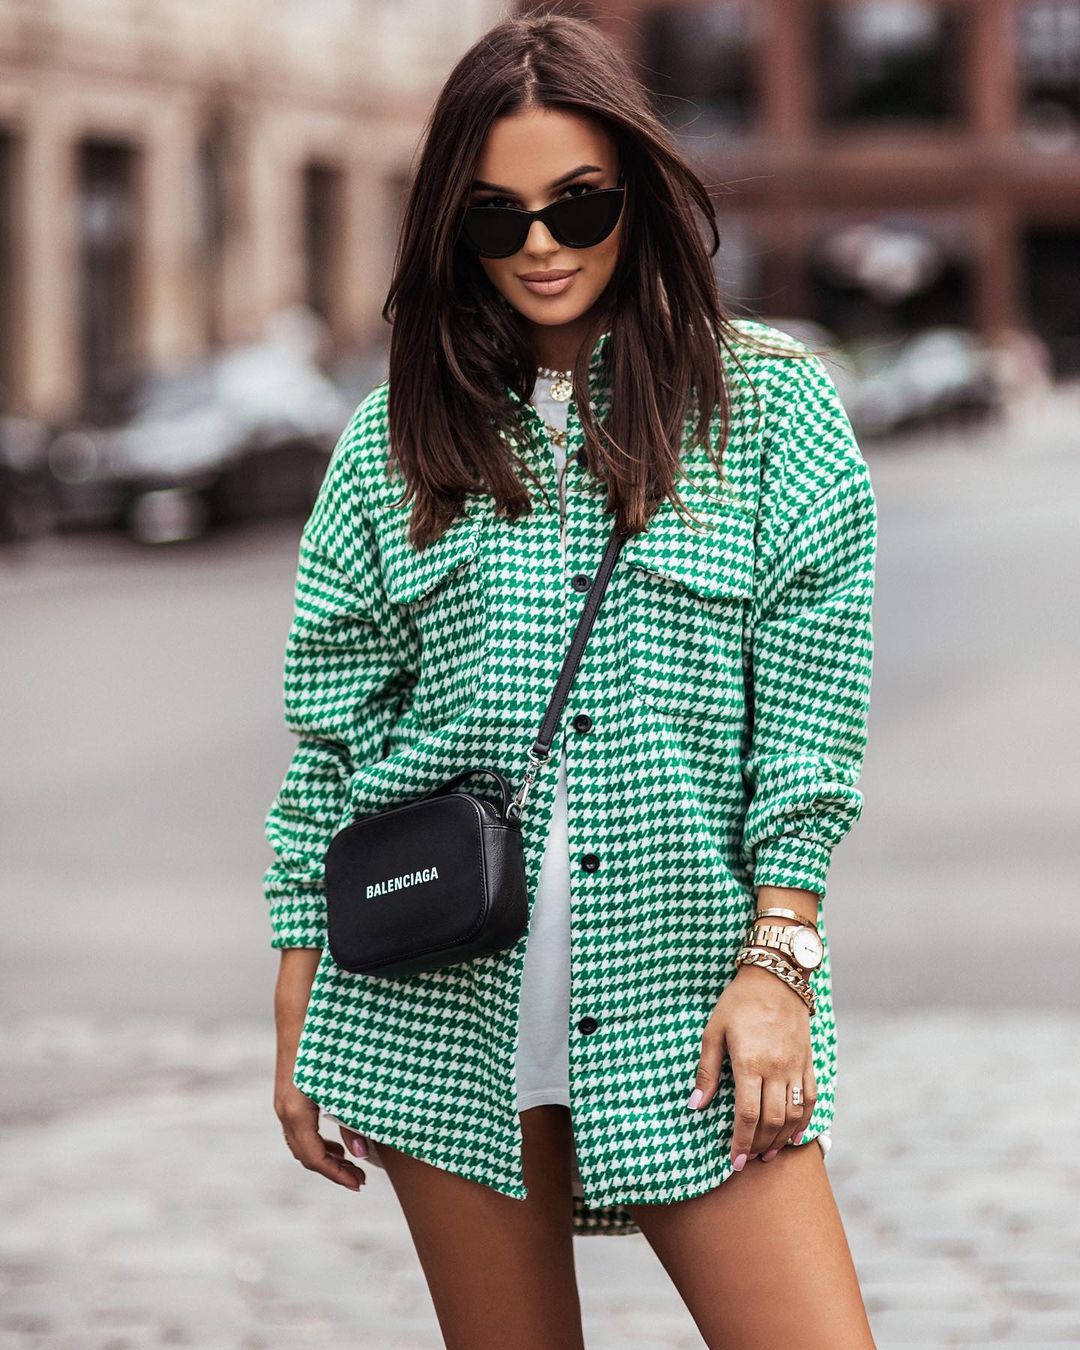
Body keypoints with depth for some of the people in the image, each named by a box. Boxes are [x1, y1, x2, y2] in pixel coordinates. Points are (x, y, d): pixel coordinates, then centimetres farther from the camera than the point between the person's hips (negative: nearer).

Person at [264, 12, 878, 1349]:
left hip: (685, 989, -1)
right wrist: (297, 1024, 9)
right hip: (441, 1002, 2)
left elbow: (811, 725, 0)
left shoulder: (769, 407, 4)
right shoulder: (397, 438, 9)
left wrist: (776, 962, -9)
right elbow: (330, 747, 10)